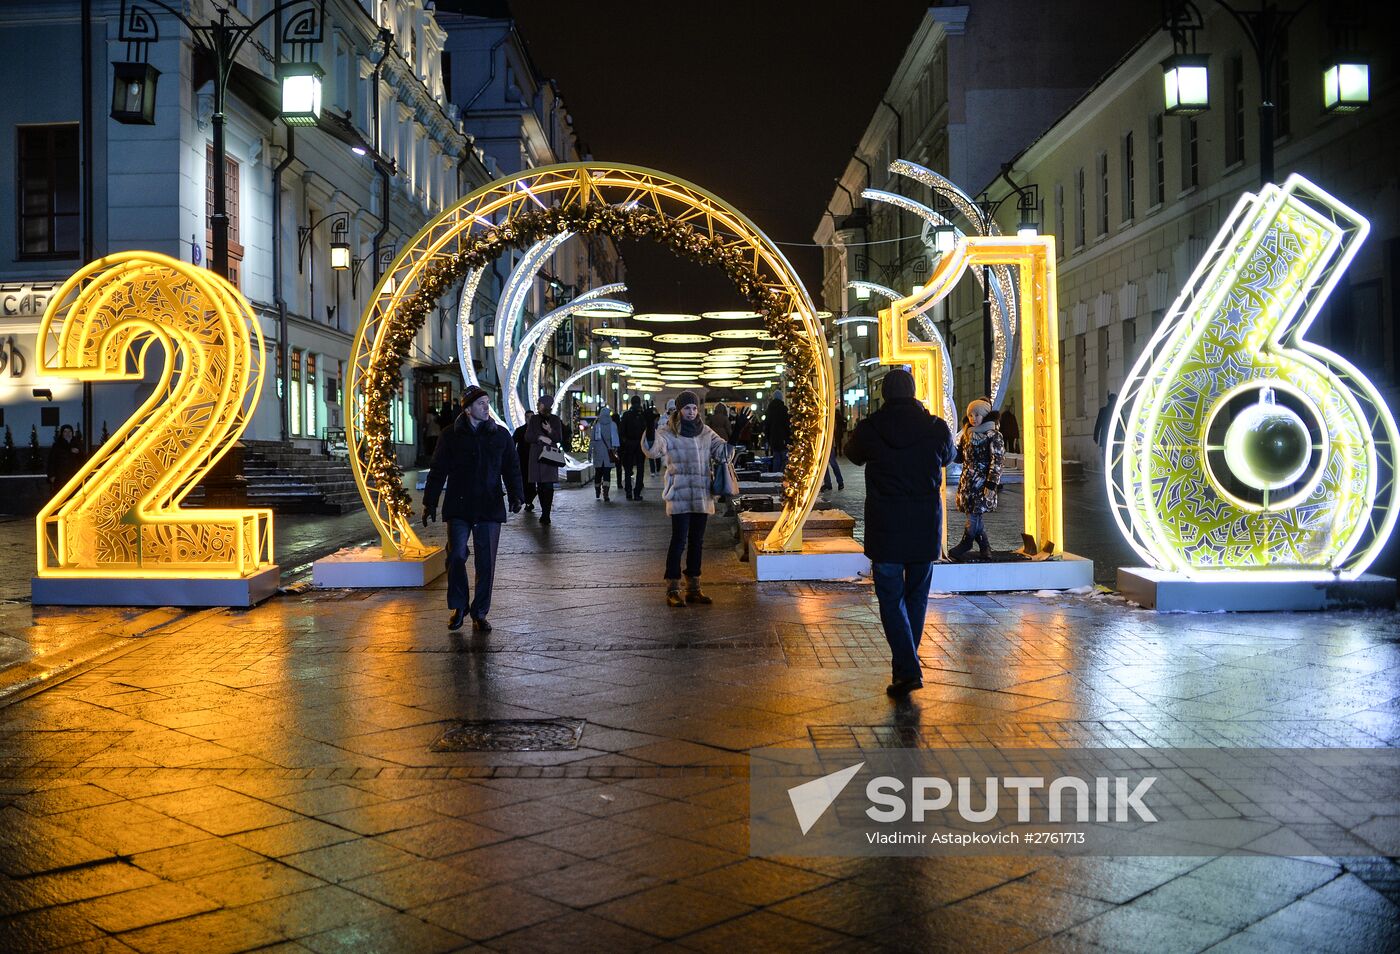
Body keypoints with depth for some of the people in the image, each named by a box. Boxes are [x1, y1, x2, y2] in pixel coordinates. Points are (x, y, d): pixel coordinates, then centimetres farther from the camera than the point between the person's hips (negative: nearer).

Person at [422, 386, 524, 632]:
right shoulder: (451, 435, 4)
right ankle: (458, 607, 12)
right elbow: (437, 472, 6)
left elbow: (511, 469, 8)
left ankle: (479, 614, 14)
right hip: (458, 509, -1)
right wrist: (429, 505, 3)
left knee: (486, 563, 2)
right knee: (456, 556, -9)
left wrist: (515, 496, -8)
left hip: (490, 510, 1)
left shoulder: (501, 435, 8)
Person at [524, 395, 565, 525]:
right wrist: (540, 437, -9)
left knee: (548, 485, -11)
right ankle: (544, 512, 12)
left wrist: (550, 431, -13)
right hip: (536, 456, 2)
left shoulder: (555, 419, 6)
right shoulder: (534, 419, 10)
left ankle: (546, 514, -13)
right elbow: (527, 437, 6)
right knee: (540, 486, 2)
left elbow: (559, 438, 4)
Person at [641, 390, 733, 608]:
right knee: (678, 541, -8)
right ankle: (672, 590, -2)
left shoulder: (706, 433, 12)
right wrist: (650, 434, -37)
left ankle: (693, 588, 21)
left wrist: (729, 446, -8)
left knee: (696, 542, 11)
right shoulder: (668, 432, -4)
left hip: (702, 496, 6)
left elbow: (722, 452, 11)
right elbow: (653, 451, -20)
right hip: (679, 495, -6)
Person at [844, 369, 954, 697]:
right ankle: (907, 663, 27)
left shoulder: (869, 429, -8)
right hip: (926, 526, 2)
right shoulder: (937, 427, -4)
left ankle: (907, 669, -10)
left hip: (884, 526, -2)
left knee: (891, 598, 2)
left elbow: (854, 455, 14)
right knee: (917, 595, 16)